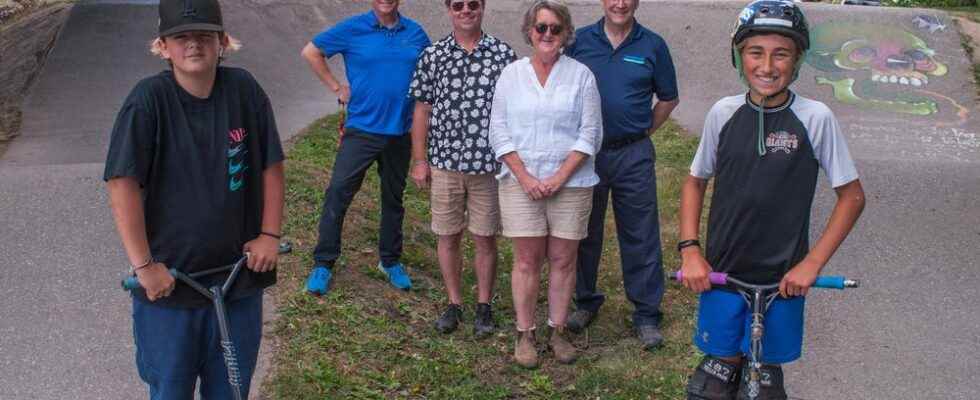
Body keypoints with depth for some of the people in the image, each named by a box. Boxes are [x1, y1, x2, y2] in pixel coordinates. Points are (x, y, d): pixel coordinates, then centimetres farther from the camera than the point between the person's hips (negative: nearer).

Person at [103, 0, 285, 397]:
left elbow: (270, 165, 2)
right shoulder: (149, 99, -15)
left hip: (238, 274, 3)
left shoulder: (245, 90, -7)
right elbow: (123, 183, -16)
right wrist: (143, 264, -17)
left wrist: (270, 234, 0)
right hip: (168, 278, -2)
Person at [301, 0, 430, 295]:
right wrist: (336, 87, -1)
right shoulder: (353, 29, -4)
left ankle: (390, 261, 29)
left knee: (394, 198, 14)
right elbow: (311, 52, 4)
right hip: (361, 129, -3)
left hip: (400, 132, 3)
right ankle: (323, 264, 3)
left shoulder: (415, 34, 4)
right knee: (338, 192, -7)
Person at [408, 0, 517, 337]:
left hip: (489, 164, -1)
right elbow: (422, 110, 5)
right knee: (447, 236, 9)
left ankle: (484, 306, 21)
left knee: (485, 239, 7)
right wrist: (419, 161, 2)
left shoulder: (503, 54, -1)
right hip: (445, 163, 1)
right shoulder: (432, 55, 2)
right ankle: (454, 304, 24)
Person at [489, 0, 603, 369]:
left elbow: (590, 133, -1)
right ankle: (524, 335, 12)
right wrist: (525, 177, -9)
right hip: (521, 182, 0)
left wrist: (560, 177, -11)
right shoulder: (511, 74, 5)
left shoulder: (581, 75, 2)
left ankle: (558, 331, 18)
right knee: (527, 260, 3)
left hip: (570, 183, 0)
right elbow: (499, 131, 2)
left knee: (563, 260, 5)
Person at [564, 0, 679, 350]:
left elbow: (668, 98, 10)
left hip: (633, 155, -1)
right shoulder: (580, 40, 1)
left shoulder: (652, 45, 0)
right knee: (585, 232, 12)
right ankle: (586, 301, 29)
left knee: (641, 238, 2)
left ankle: (647, 314, 12)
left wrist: (644, 131, 3)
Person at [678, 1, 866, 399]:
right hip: (721, 272, 1)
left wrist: (812, 263, -9)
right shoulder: (723, 113, -5)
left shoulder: (815, 118, -11)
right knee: (723, 362, 10)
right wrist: (689, 249, -2)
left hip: (782, 277, -1)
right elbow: (695, 181, 8)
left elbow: (852, 196, -3)